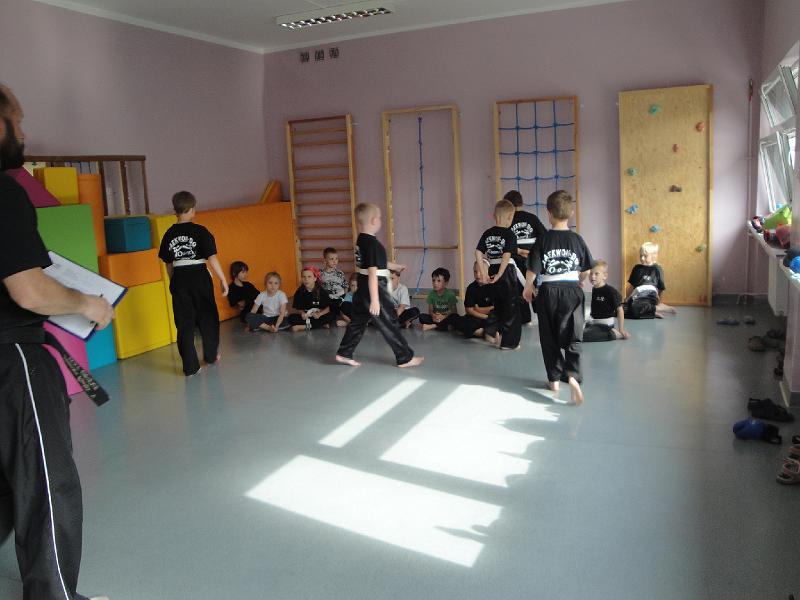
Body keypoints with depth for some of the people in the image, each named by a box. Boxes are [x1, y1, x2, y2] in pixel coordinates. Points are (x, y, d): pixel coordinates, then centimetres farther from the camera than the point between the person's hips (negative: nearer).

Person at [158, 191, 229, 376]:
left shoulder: (169, 234, 4)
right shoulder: (200, 232, -8)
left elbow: (168, 264, 9)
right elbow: (212, 258, -13)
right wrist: (223, 280, -7)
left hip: (179, 280, 3)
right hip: (199, 278, -3)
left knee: (184, 323, 7)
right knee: (207, 317, 17)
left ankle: (190, 366, 5)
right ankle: (210, 356, 32)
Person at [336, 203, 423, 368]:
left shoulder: (360, 240, 8)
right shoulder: (373, 244, -21)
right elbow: (372, 273, -24)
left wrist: (394, 266, 36)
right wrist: (375, 300, -25)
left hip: (362, 290, 9)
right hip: (374, 290, -9)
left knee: (357, 321, 17)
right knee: (390, 323, 0)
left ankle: (343, 354, 22)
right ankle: (405, 358, 10)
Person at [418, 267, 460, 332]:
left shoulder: (450, 294, -8)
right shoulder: (431, 294, 0)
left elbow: (454, 312, -9)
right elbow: (430, 310, -2)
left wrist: (444, 316, -27)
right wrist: (433, 315, -26)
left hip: (447, 318, -2)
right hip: (435, 318, 2)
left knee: (455, 317, -34)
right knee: (422, 317, -23)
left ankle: (432, 326, -27)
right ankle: (446, 326, -27)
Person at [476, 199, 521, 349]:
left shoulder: (487, 233, 5)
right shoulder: (509, 234, -11)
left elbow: (478, 253, -1)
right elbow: (506, 256, -20)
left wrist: (483, 273, 2)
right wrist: (499, 275, -16)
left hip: (492, 271, 5)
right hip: (507, 272, -5)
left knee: (499, 305, 20)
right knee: (511, 307, 6)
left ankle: (499, 335, 27)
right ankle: (508, 342, 10)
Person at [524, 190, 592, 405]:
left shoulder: (543, 240, -7)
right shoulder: (577, 239, -2)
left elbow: (533, 270, -9)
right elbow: (586, 270, 5)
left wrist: (528, 288, 9)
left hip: (548, 292, 0)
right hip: (572, 291, 1)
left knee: (550, 339, 14)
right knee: (572, 338, 2)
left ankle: (554, 379, 21)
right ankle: (572, 376, -21)